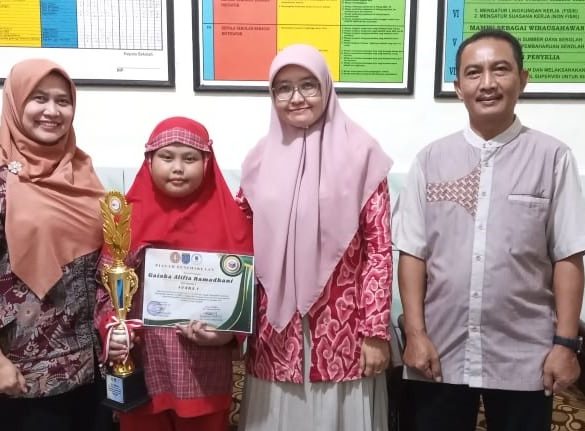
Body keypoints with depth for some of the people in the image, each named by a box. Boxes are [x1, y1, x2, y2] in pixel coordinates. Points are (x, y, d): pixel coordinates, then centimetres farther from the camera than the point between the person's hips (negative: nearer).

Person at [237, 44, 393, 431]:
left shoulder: (359, 154, -4)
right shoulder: (262, 159, 6)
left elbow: (379, 248, -6)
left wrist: (376, 332, -8)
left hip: (342, 333, -3)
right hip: (276, 334, 3)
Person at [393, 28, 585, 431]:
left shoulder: (552, 157, -3)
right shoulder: (431, 159, 1)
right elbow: (413, 253, 2)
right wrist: (416, 333, -2)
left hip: (524, 358, -1)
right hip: (441, 353, 2)